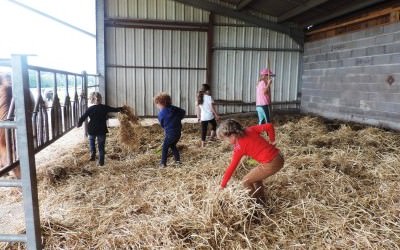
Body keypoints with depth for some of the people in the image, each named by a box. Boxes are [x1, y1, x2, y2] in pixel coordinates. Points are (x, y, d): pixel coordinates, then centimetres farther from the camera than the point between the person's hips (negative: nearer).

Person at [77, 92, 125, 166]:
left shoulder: (90, 109, -10)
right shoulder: (105, 107, -5)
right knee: (101, 146, 10)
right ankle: (101, 161, 13)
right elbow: (114, 109, 9)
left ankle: (93, 153, 10)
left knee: (91, 140, 28)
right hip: (102, 130, 1)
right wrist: (121, 109, 28)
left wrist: (79, 124, 13)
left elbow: (83, 117, -6)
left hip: (92, 129, -1)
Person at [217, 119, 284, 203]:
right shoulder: (250, 130, 7)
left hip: (270, 165, -8)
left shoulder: (239, 147, -8)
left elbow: (231, 167, -2)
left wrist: (223, 185, 9)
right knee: (255, 175, 29)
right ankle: (261, 199, 39)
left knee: (246, 181, 9)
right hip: (279, 158, 8)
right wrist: (272, 141, 13)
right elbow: (269, 126, 2)